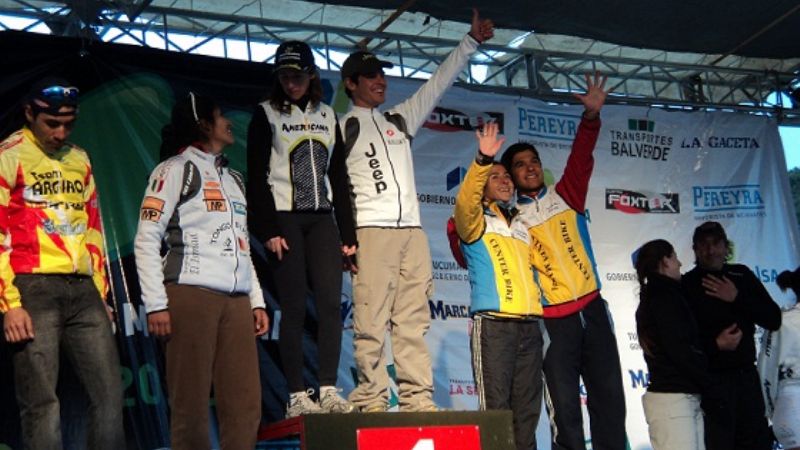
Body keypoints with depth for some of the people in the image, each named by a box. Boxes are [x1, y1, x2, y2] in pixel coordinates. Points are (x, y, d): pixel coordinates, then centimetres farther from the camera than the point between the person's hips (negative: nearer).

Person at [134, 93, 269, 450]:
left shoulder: (233, 178, 25)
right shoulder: (176, 169, 4)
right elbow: (146, 241, -3)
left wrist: (257, 301, 16)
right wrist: (156, 305, -12)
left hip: (236, 300, 6)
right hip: (190, 295, -6)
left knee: (246, 403, -1)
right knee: (191, 404, -6)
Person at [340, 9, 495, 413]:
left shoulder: (400, 119, 24)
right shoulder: (343, 128, 8)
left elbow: (438, 84, 25)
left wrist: (471, 42, 23)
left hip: (412, 231, 6)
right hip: (371, 231, -5)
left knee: (413, 320, 0)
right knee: (371, 320, -10)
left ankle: (417, 399, -1)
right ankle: (371, 402, -11)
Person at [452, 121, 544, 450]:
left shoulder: (522, 226, 25)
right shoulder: (476, 221, 7)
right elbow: (465, 202, -16)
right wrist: (483, 160, -27)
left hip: (529, 324, 6)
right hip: (493, 322, -6)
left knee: (527, 408, 5)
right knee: (496, 406, -11)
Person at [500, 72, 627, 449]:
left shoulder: (565, 196, 10)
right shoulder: (512, 218, 4)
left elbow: (580, 158, -4)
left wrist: (591, 116, -17)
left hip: (592, 306, 3)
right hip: (554, 318, -3)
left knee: (609, 393, 5)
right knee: (565, 405, -1)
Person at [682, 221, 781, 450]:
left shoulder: (742, 276, 8)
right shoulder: (686, 285, -5)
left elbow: (773, 320, 2)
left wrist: (737, 298, -9)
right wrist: (715, 344, -19)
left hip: (747, 377, 5)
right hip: (711, 380, -5)